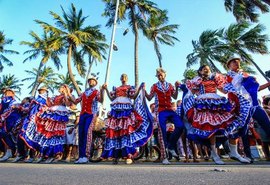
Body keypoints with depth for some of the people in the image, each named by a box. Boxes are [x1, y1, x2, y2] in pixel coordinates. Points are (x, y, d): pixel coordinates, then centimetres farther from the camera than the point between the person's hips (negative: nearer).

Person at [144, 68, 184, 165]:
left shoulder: (170, 85, 15)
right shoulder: (154, 86, 9)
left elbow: (175, 97, 13)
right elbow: (149, 98, 6)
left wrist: (176, 88, 1)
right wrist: (144, 90, -7)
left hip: (170, 110, 3)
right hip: (161, 111, -3)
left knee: (180, 126, -16)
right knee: (163, 132, -6)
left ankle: (171, 146, 8)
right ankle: (164, 157, 4)